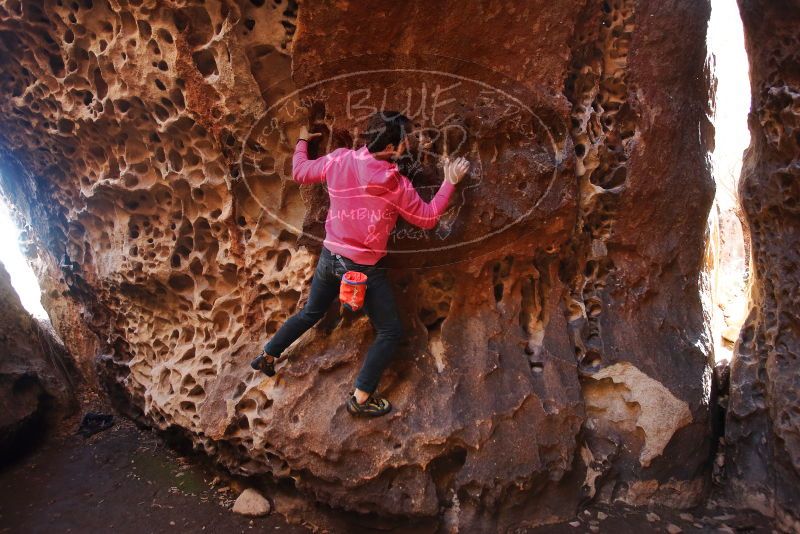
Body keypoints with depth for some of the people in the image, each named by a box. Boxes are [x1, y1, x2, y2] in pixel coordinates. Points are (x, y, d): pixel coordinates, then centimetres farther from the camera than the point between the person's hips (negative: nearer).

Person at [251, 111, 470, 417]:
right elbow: (428, 218, -6)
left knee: (310, 313, 29)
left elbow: (299, 173, 8)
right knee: (390, 331, 9)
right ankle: (361, 398, 11)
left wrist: (301, 142, 26)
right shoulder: (397, 185, -20)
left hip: (330, 258, 6)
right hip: (365, 269, -6)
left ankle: (267, 356, 40)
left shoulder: (339, 159, -8)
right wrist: (450, 182, 2)